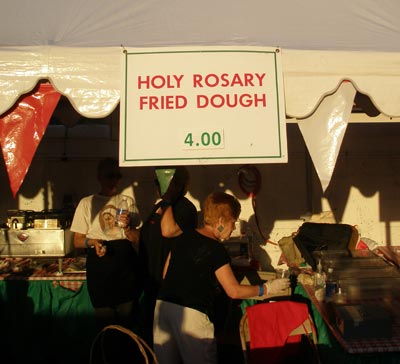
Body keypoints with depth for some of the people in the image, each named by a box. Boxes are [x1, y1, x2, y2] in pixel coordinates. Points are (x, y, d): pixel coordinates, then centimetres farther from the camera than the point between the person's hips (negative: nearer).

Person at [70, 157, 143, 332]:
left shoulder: (127, 201, 11)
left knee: (127, 320, 6)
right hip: (100, 267, -1)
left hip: (127, 265, 2)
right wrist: (92, 242, -15)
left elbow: (137, 239, 10)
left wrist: (127, 227, -11)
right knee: (105, 320, 4)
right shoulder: (87, 203, 4)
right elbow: (77, 240, 5)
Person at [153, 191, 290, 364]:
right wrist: (267, 288, 6)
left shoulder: (183, 237, 9)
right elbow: (234, 291, -6)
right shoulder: (216, 250, -10)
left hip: (163, 305, 7)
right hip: (192, 313, -7)